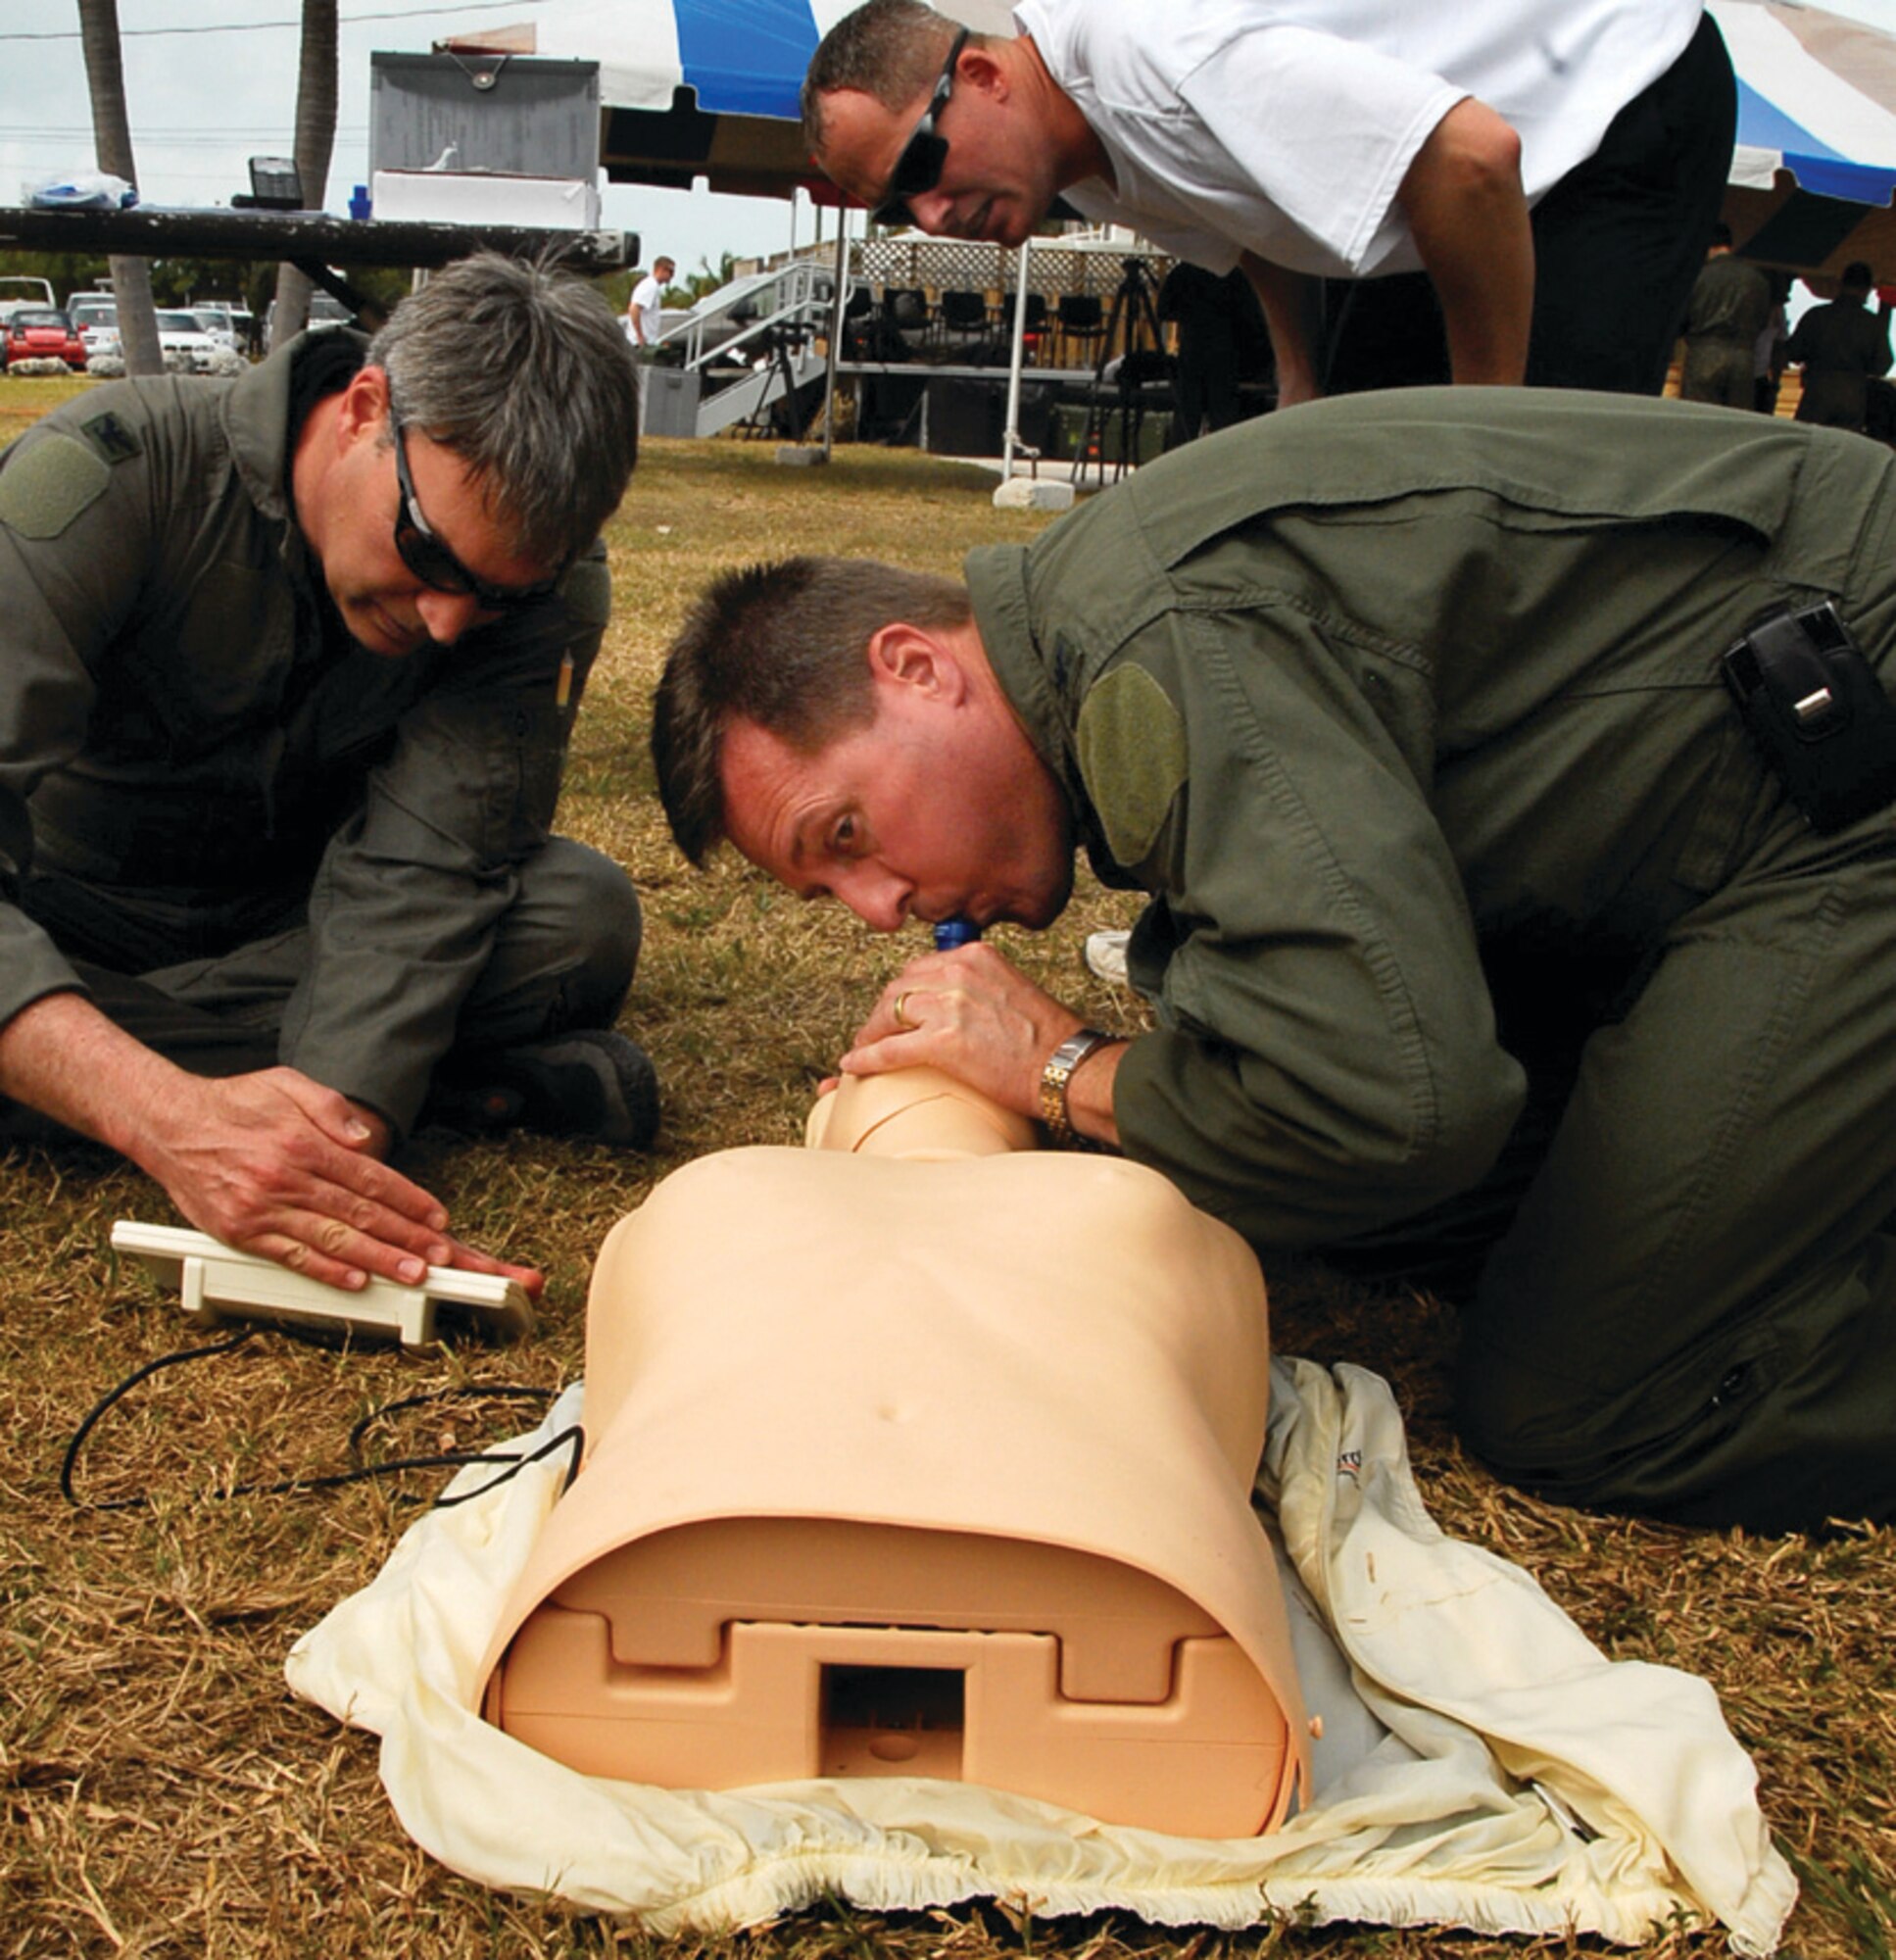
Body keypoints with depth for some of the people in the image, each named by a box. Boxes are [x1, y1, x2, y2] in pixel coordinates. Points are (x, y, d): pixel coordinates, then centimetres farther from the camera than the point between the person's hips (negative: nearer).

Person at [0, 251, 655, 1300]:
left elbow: (414, 875, -28)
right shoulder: (112, 470, -30)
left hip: (291, 919, 1)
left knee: (586, 914, -25)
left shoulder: (545, 583, -20)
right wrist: (167, 1115, -56)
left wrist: (332, 1142, -45)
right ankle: (478, 1080, -26)